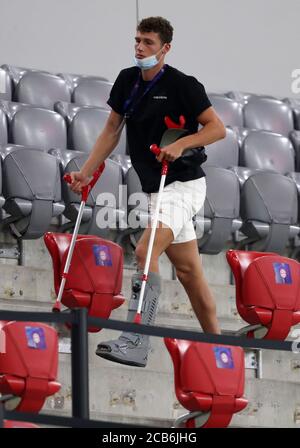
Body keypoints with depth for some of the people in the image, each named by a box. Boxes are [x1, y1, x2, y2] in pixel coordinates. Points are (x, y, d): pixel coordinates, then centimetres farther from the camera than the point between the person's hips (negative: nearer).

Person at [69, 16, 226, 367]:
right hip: (156, 187, 8)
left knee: (145, 251, -24)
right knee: (188, 270, 13)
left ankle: (135, 343, -30)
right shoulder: (127, 81, 7)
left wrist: (181, 144, -25)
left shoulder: (182, 85, -12)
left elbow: (217, 128, -11)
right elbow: (111, 131, 13)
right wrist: (85, 173, 7)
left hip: (183, 184, -8)